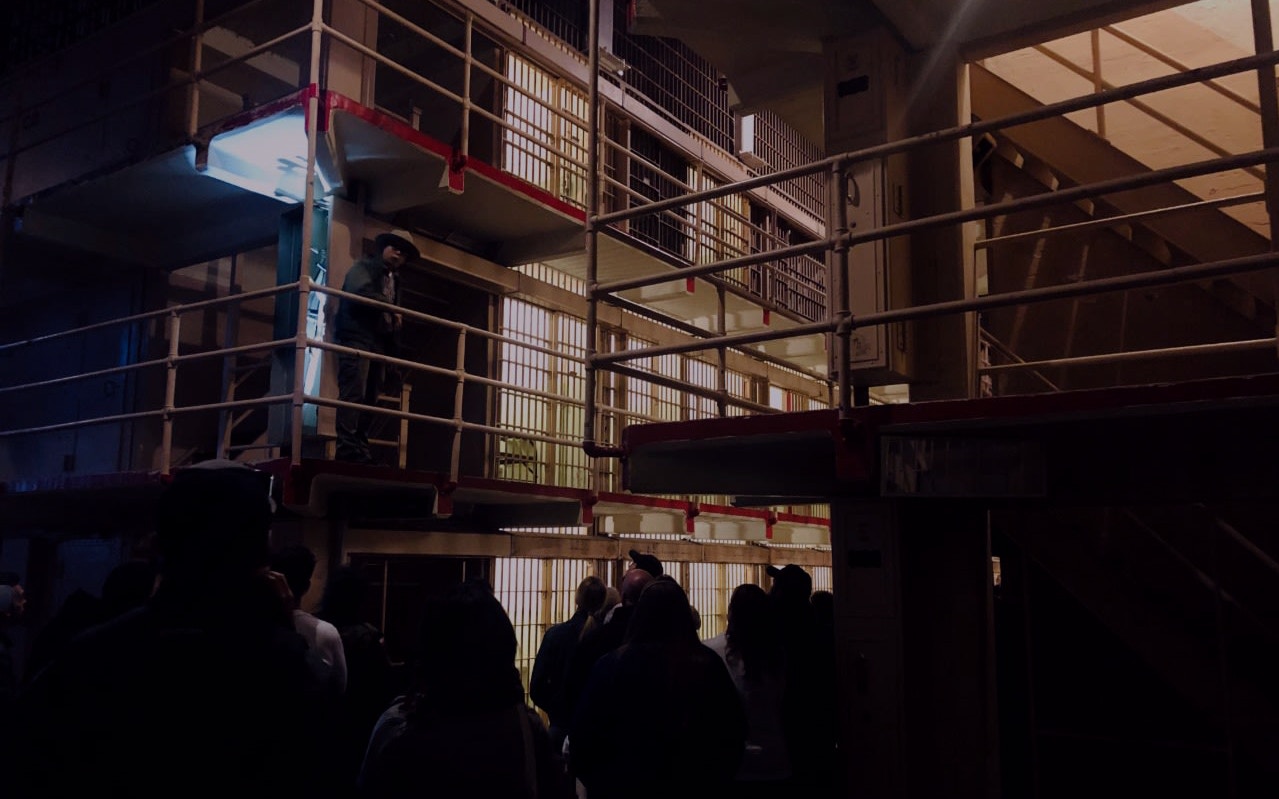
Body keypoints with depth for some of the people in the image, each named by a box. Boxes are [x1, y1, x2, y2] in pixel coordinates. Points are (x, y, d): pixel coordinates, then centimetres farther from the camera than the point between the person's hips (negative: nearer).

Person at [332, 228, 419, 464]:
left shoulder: (394, 280, 25)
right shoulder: (363, 267, 4)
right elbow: (360, 293, -17)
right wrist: (390, 309, -11)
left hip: (379, 344, 8)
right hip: (356, 338, -7)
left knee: (370, 399, 3)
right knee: (353, 394, -15)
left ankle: (360, 450, 3)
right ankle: (347, 449, -20)